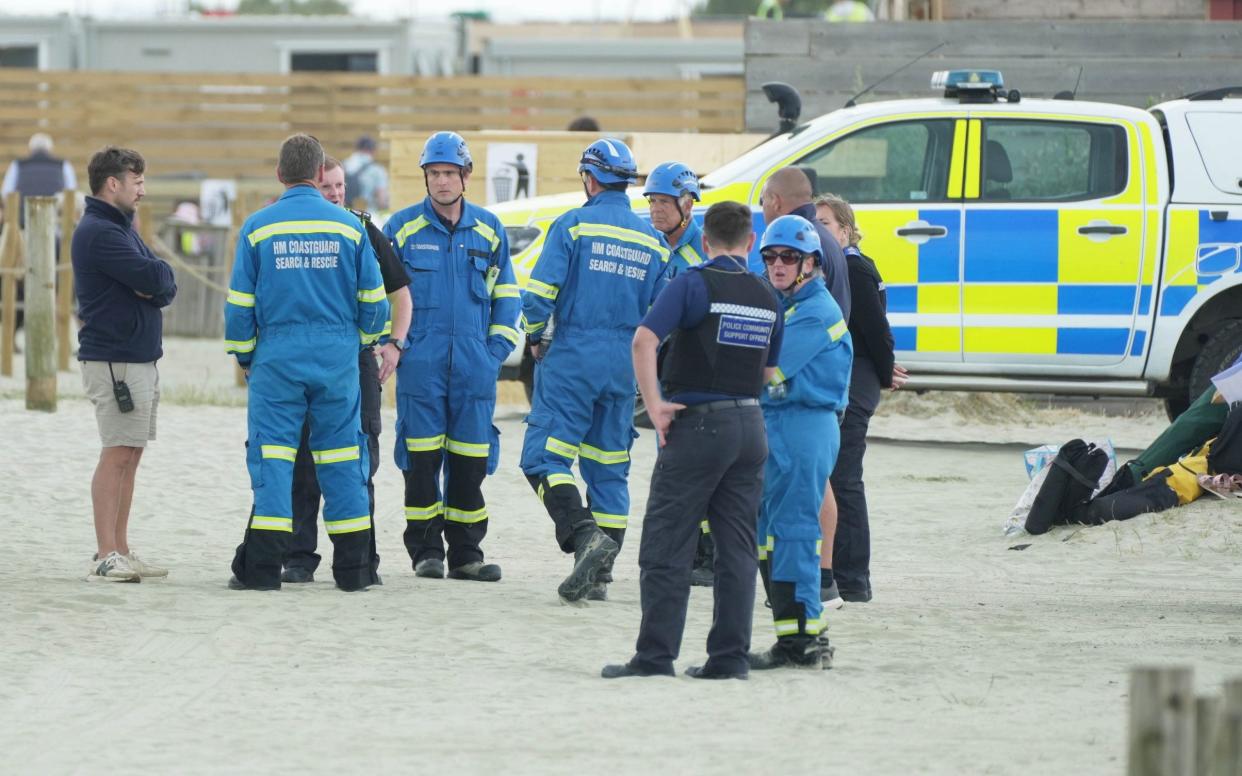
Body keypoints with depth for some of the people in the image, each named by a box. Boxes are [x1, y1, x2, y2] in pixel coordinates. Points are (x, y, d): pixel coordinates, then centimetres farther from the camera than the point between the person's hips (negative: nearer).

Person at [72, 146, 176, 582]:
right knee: (117, 454, -12)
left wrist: (153, 284, -10)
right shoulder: (98, 232, -13)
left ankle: (121, 552, 14)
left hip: (141, 358, 10)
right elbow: (153, 278, -21)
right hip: (114, 361, -10)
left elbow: (165, 286, 11)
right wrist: (157, 276, 0)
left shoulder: (121, 228, 20)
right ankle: (106, 558, -13)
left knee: (130, 455, 10)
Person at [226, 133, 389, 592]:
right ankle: (353, 567, 9)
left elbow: (239, 303, 1)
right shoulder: (349, 227, 2)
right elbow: (374, 299, 7)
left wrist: (244, 355, 14)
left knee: (272, 455, 1)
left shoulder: (258, 228, -1)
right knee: (341, 456, 7)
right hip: (337, 356, 1)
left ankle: (262, 566, -6)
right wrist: (364, 340, 25)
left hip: (278, 356, -1)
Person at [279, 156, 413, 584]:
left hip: (356, 358, 0)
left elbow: (399, 292, 13)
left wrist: (395, 343, -1)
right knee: (301, 464, 1)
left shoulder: (365, 233, 6)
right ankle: (299, 557, 6)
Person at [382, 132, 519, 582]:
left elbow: (505, 295, 16)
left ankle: (466, 553, 9)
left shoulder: (489, 230, 10)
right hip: (420, 363, -2)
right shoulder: (402, 228, 3)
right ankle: (426, 550, 3)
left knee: (470, 459, 3)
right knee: (422, 458, -4)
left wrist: (498, 350, 6)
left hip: (474, 363, 2)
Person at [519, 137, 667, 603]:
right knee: (608, 468, 11)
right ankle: (599, 574, 10)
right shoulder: (652, 242, 10)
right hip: (624, 366, 5)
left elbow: (540, 292, -12)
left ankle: (583, 534, -28)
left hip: (572, 359, -5)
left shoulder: (574, 225, -6)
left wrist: (534, 336, 5)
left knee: (544, 457, -5)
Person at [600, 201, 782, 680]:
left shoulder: (694, 284, -8)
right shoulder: (767, 297, 9)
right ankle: (730, 656, 7)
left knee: (668, 546, -2)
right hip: (751, 425, 5)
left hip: (697, 425, -5)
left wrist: (655, 404, -17)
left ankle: (655, 655, -4)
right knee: (737, 549, 9)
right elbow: (770, 374, 15)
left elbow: (645, 339, -21)